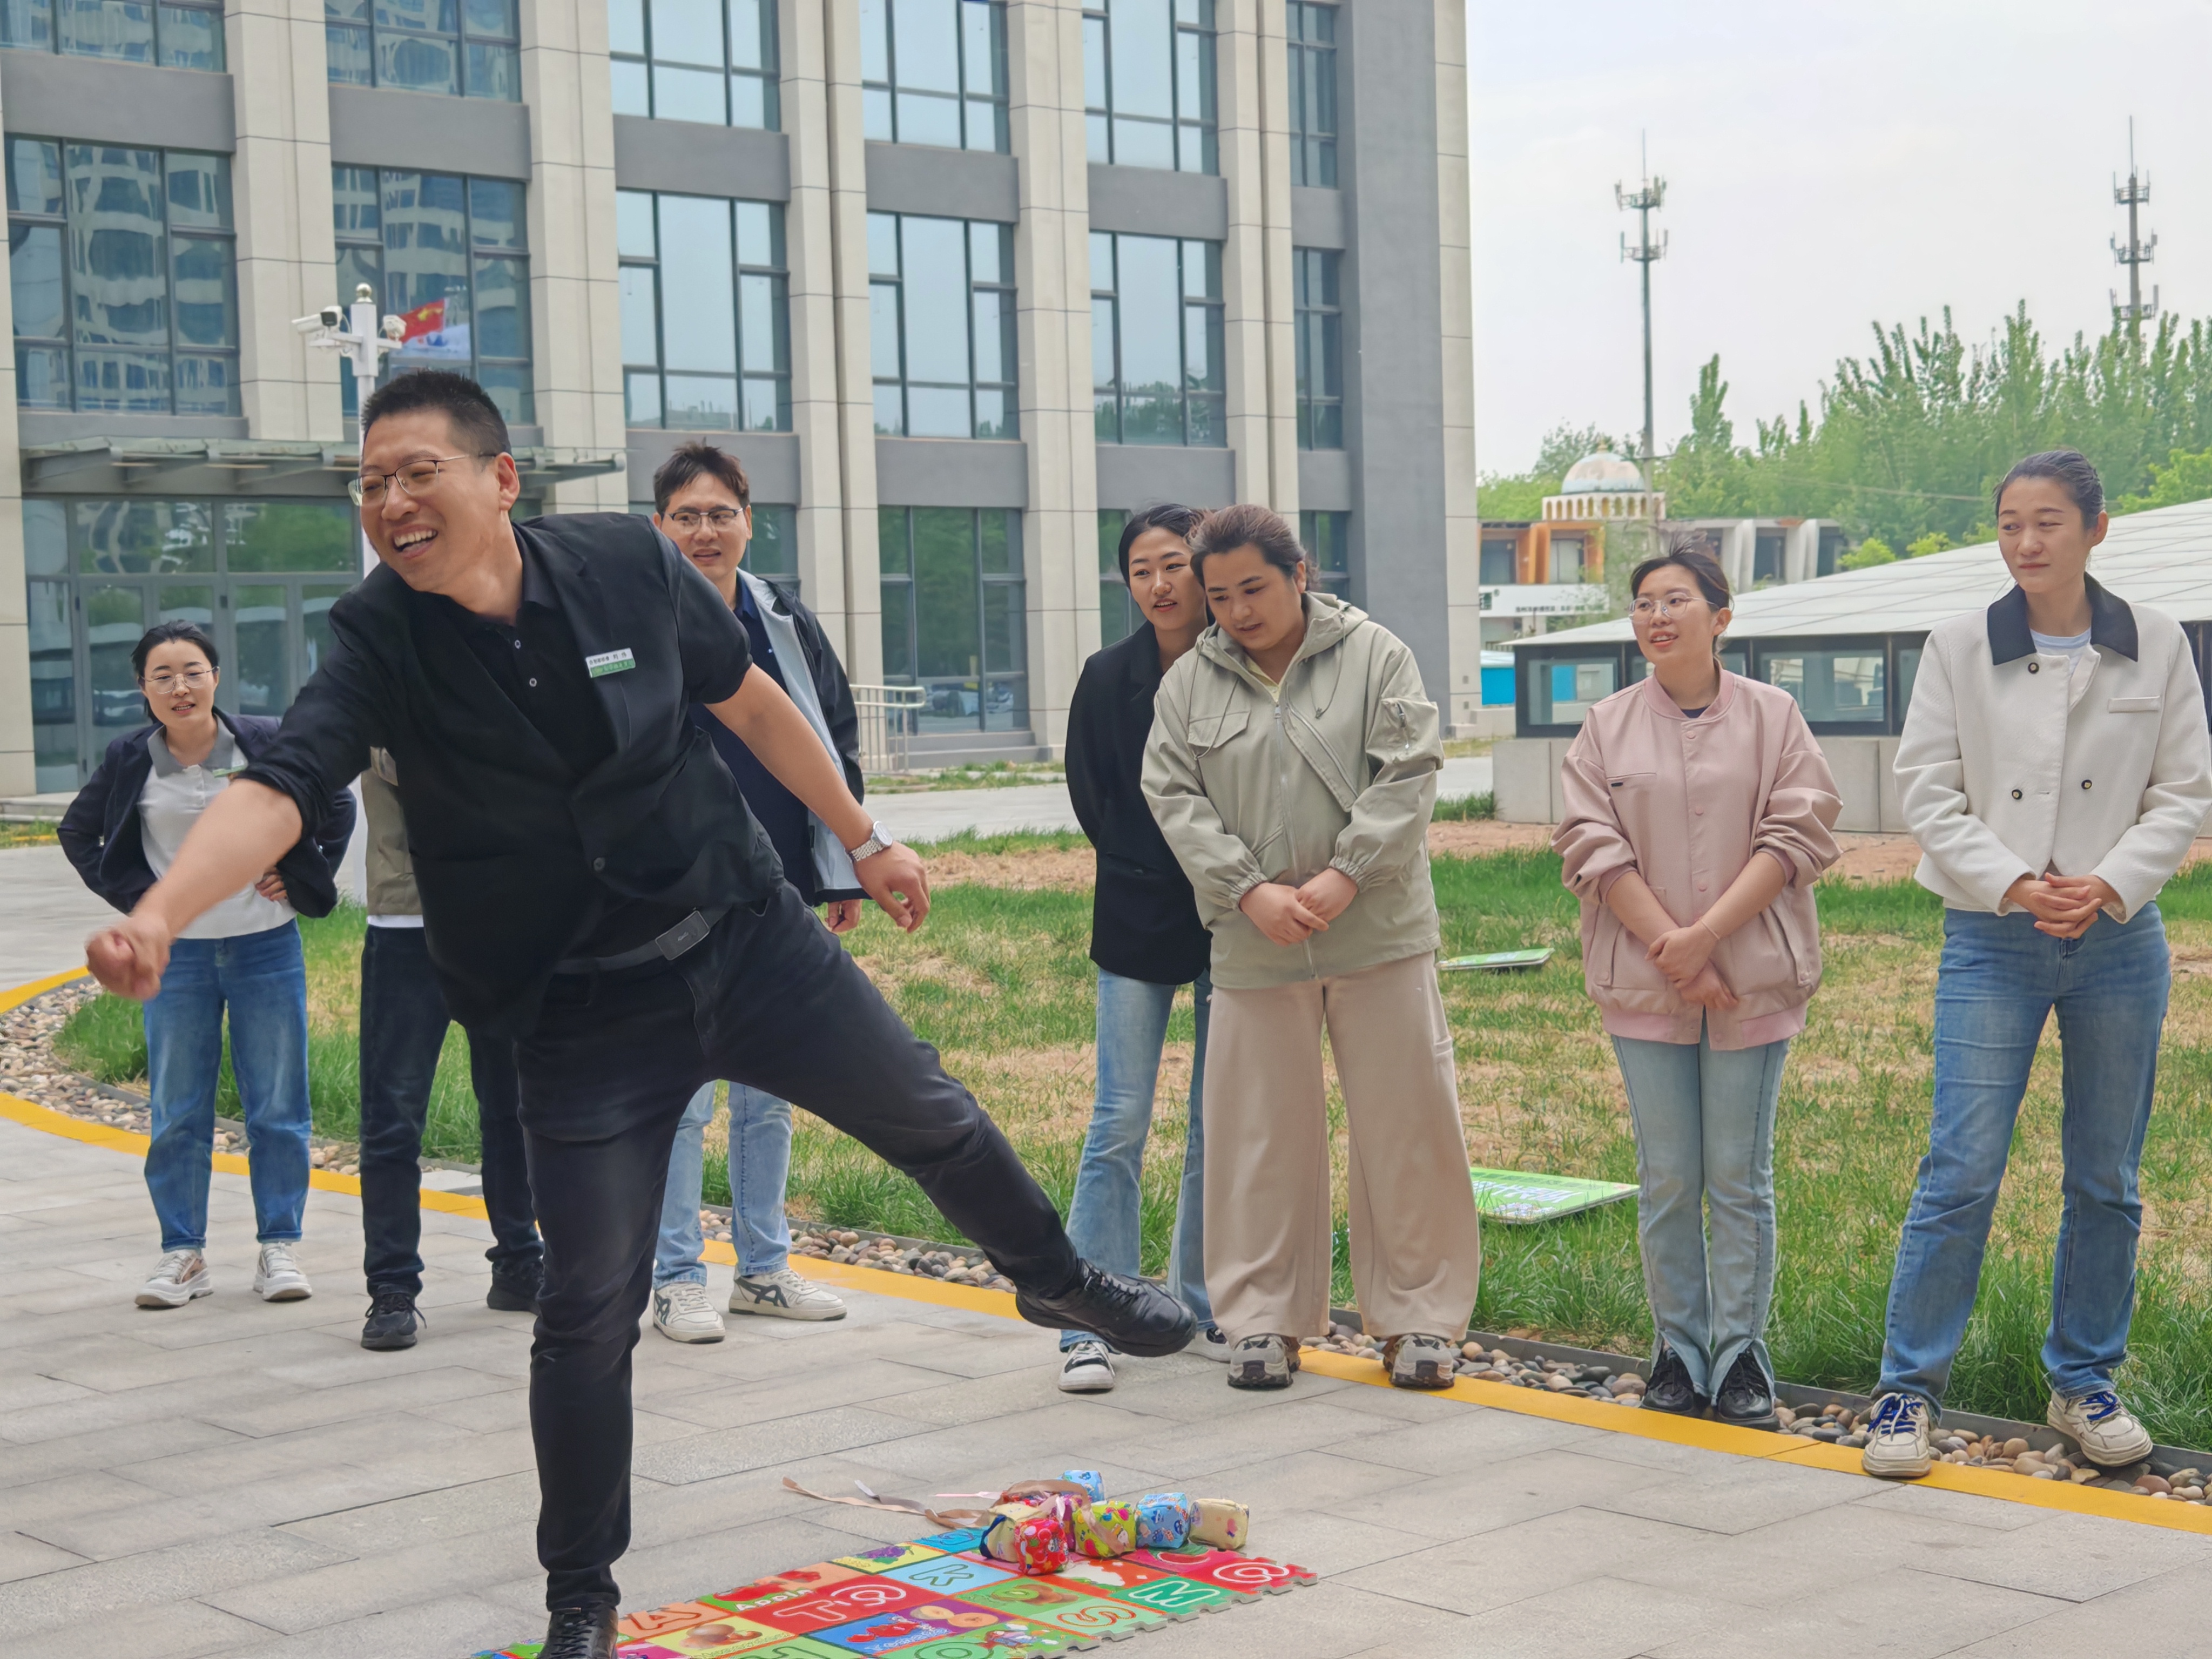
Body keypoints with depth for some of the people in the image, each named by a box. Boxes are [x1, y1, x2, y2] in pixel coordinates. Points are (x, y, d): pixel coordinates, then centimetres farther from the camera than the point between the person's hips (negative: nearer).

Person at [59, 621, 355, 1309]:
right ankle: (183, 1254, 15)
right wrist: (134, 896, 3)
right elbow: (77, 832, 13)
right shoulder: (130, 760, -4)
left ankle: (279, 1247, 14)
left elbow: (337, 805, 8)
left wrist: (306, 879, 3)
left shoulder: (266, 742, -7)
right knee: (176, 1114, 5)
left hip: (267, 949, -1)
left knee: (277, 1107, 4)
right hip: (177, 954, 1)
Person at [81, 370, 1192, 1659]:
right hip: (583, 1013, -2)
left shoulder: (629, 563, -11)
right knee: (589, 1312, -2)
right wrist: (158, 915, -49)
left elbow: (750, 702, 5)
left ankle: (1057, 1278, 49)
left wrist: (866, 841, 13)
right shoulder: (379, 642, -16)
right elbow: (279, 788, -31)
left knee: (933, 1120, 17)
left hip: (748, 937, 2)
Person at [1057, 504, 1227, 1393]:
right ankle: (1090, 1325, 1)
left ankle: (1204, 1308, 19)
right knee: (1121, 1123, -3)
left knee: (1222, 1124, 7)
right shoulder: (1109, 678, 0)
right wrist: (1186, 867, 1)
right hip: (1140, 926, -1)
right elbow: (1096, 804, 5)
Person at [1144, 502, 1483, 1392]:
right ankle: (1265, 1320, 18)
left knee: (1406, 1123, 2)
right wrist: (1251, 892, -12)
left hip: (1378, 932, -1)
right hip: (1252, 946, 2)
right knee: (1260, 1132, 5)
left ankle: (1418, 1318, 14)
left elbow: (1408, 776, -5)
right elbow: (1175, 798, 1)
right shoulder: (1188, 682, 8)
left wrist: (1344, 876, -16)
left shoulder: (1374, 655, 2)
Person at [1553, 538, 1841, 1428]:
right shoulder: (1606, 727, 7)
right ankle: (1678, 1348, 15)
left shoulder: (1773, 716, 4)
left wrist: (1707, 935, -15)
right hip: (1644, 984, 1)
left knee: (1740, 1176, 2)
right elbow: (1592, 845, 0)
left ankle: (1740, 1354, 11)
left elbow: (1798, 833, -5)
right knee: (1666, 1178, 5)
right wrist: (1667, 945, -12)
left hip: (1752, 980, -1)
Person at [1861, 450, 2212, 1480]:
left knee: (2106, 1179, 9)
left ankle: (2084, 1383, 23)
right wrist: (2014, 884, -15)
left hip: (2118, 941, 2)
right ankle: (1909, 1387, 3)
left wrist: (2110, 883, -12)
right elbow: (1927, 793, -1)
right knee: (1960, 1173, -6)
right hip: (1993, 943, -2)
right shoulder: (1959, 648, 0)